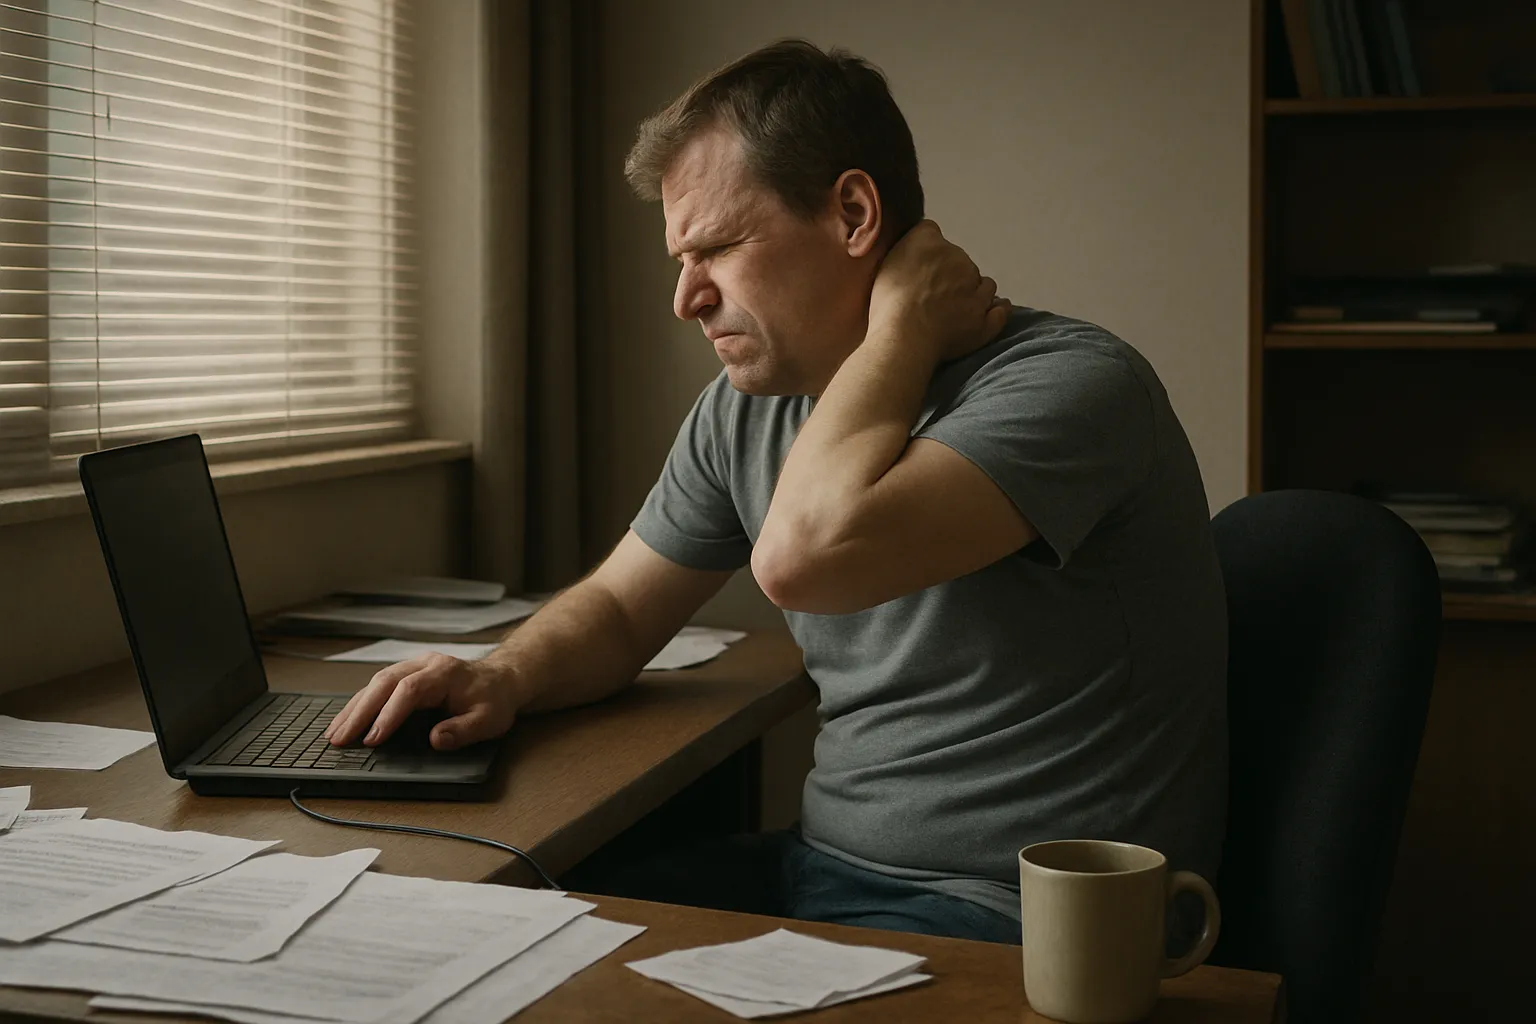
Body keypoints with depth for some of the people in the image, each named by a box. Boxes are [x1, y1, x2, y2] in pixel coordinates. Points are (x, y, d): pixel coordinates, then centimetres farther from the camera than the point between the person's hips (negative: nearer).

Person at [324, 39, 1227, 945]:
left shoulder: (1070, 384, -18)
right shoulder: (744, 409, 6)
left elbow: (806, 554, -35)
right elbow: (616, 606, 19)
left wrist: (903, 324, -18)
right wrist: (506, 677, -4)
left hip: (1006, 908, -7)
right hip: (822, 868, 7)